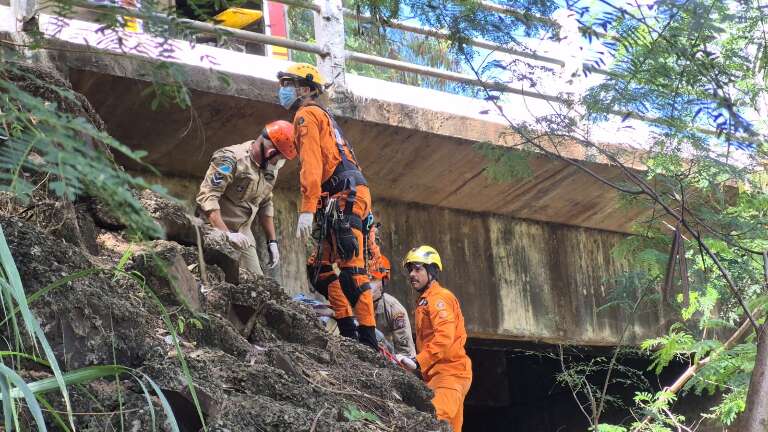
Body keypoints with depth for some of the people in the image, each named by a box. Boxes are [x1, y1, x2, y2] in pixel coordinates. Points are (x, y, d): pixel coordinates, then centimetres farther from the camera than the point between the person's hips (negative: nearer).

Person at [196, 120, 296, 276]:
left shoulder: (270, 169, 7)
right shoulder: (231, 159, -20)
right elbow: (207, 197, -26)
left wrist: (272, 242, 17)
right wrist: (226, 234, -31)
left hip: (243, 234, 8)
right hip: (217, 232, -8)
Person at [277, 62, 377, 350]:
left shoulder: (306, 114, 0)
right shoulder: (323, 116, 30)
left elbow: (311, 165, -13)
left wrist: (306, 209, -20)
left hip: (344, 196, -10)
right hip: (349, 196, 10)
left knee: (351, 269, -15)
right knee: (325, 269, 11)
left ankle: (368, 338, -18)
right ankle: (348, 331, 7)